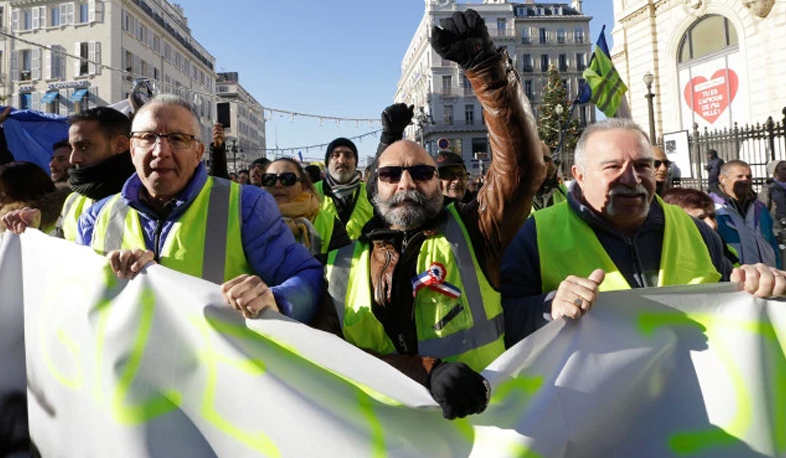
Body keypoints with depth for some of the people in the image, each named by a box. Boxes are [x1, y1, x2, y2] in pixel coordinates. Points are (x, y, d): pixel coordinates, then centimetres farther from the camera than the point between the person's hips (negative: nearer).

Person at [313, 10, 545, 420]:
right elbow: (330, 353, -3)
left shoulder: (470, 233, 4)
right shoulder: (342, 267, 7)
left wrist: (485, 66, -14)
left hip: (479, 418, 0)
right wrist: (428, 371, -16)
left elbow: (522, 166, -7)